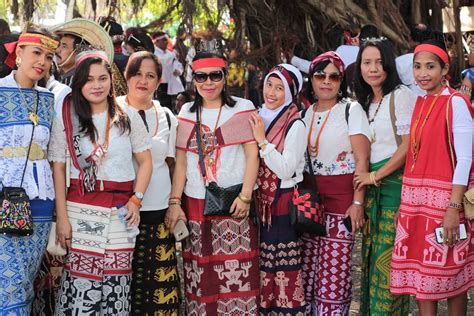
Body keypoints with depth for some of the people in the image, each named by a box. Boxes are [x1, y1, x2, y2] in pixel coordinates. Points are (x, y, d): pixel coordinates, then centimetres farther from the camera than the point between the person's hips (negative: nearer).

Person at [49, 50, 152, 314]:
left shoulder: (129, 119, 7)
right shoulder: (65, 120, 3)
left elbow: (145, 161, 10)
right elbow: (58, 169, 2)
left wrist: (136, 200, -4)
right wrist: (62, 218, -4)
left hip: (121, 211, 2)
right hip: (81, 210, -1)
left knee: (117, 280, 1)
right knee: (82, 280, -7)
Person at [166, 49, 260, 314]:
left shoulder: (243, 108, 2)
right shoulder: (187, 113, 12)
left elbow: (252, 155, -3)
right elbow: (181, 161, 10)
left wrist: (245, 196, -11)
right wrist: (175, 202, 2)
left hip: (234, 202, -3)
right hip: (195, 203, 3)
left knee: (237, 274, -6)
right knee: (199, 275, 5)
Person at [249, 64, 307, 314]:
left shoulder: (295, 126, -10)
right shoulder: (258, 120, 9)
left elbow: (286, 170, -18)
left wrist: (262, 141, -18)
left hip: (284, 207, -6)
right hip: (261, 204, 6)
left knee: (284, 268, -3)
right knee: (263, 266, 10)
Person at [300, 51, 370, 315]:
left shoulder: (351, 110, -2)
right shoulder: (305, 114, 13)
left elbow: (362, 159, -7)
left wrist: (358, 202, -14)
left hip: (341, 197, -4)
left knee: (334, 269, -6)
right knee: (307, 266, 4)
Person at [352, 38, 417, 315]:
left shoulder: (401, 96, -7)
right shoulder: (366, 102, 16)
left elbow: (408, 146, -12)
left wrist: (376, 176, -11)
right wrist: (363, 176, 5)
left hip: (395, 182, -7)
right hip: (372, 186, 7)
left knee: (388, 257, -7)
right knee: (372, 255, 7)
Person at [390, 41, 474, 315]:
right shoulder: (419, 103, 12)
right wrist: (406, 201, 9)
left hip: (444, 198, -7)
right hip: (416, 199, 7)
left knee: (451, 278, 2)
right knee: (421, 275, 9)